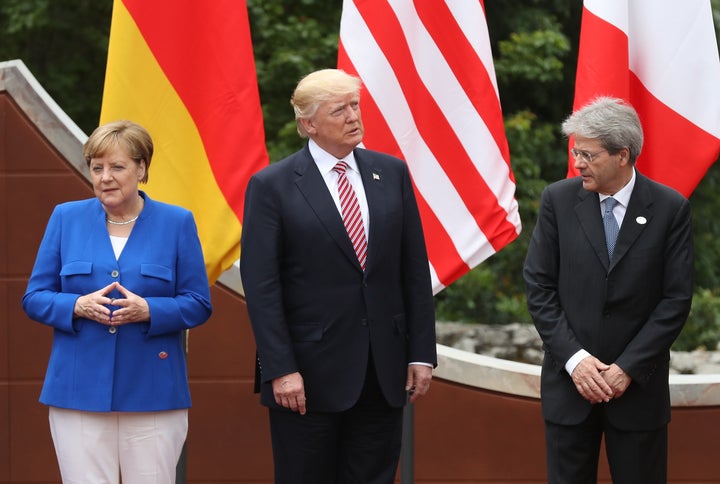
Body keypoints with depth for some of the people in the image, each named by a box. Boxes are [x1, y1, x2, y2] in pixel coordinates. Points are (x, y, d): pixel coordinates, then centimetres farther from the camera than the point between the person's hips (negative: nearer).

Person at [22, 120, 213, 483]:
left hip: (152, 392, -1)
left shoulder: (177, 223, 4)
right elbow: (34, 298, 7)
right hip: (79, 391, 1)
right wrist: (77, 306, -14)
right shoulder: (66, 219, 7)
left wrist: (148, 310, -17)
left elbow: (198, 304, 2)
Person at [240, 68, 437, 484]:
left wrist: (422, 354, 3)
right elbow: (261, 287, -8)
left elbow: (415, 270, 9)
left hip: (384, 374, 4)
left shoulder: (391, 173, 8)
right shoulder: (272, 186, -4)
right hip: (310, 375, -3)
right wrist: (280, 370, -14)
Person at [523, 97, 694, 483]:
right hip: (570, 379, 1)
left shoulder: (669, 208, -5)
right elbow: (539, 287, 0)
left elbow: (676, 299, -5)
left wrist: (628, 368, -11)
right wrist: (574, 358, -10)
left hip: (637, 383, -1)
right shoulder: (558, 200, -1)